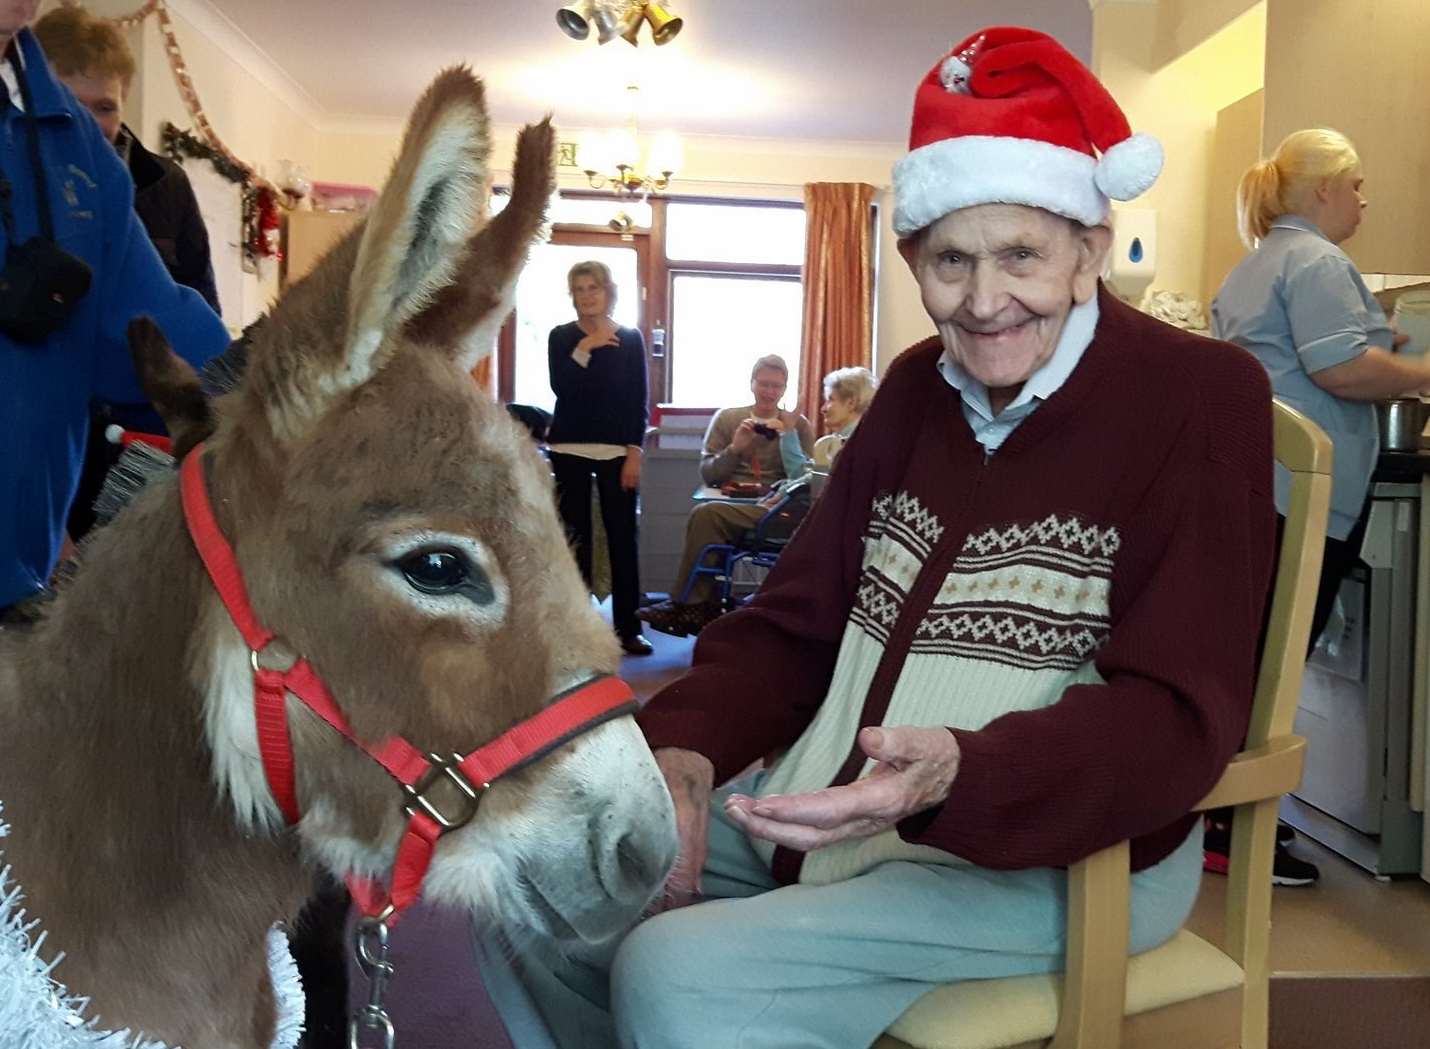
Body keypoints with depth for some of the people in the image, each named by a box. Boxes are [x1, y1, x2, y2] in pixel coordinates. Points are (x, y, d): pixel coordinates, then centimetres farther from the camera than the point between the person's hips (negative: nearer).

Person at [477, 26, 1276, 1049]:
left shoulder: (1199, 396, -11)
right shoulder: (916, 390, 8)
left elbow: (1176, 716, -19)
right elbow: (796, 620, 7)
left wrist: (958, 777, -37)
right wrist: (686, 746, -13)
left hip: (1068, 851, -6)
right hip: (833, 803, 7)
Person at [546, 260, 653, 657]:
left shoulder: (631, 338, 4)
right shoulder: (561, 336, 4)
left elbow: (639, 400, 2)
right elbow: (560, 388, -9)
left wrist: (635, 453, -5)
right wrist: (584, 349, -17)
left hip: (617, 449, 0)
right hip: (570, 448, 0)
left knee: (622, 536, 0)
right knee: (575, 536, 2)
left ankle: (628, 627, 6)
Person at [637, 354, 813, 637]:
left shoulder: (798, 425, 15)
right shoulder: (727, 418, 18)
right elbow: (707, 473, 10)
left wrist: (788, 436, -6)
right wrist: (734, 449, -5)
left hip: (776, 511, -2)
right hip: (730, 504, 2)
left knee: (705, 514, -30)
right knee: (708, 515, -35)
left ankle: (688, 605, -21)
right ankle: (702, 607, -25)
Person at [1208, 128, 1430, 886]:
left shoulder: (1251, 267, 23)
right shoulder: (1316, 261, -8)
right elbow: (1340, 368, -19)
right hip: (1300, 491, -10)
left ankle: (1229, 812, 20)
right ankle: (1231, 831, -1)